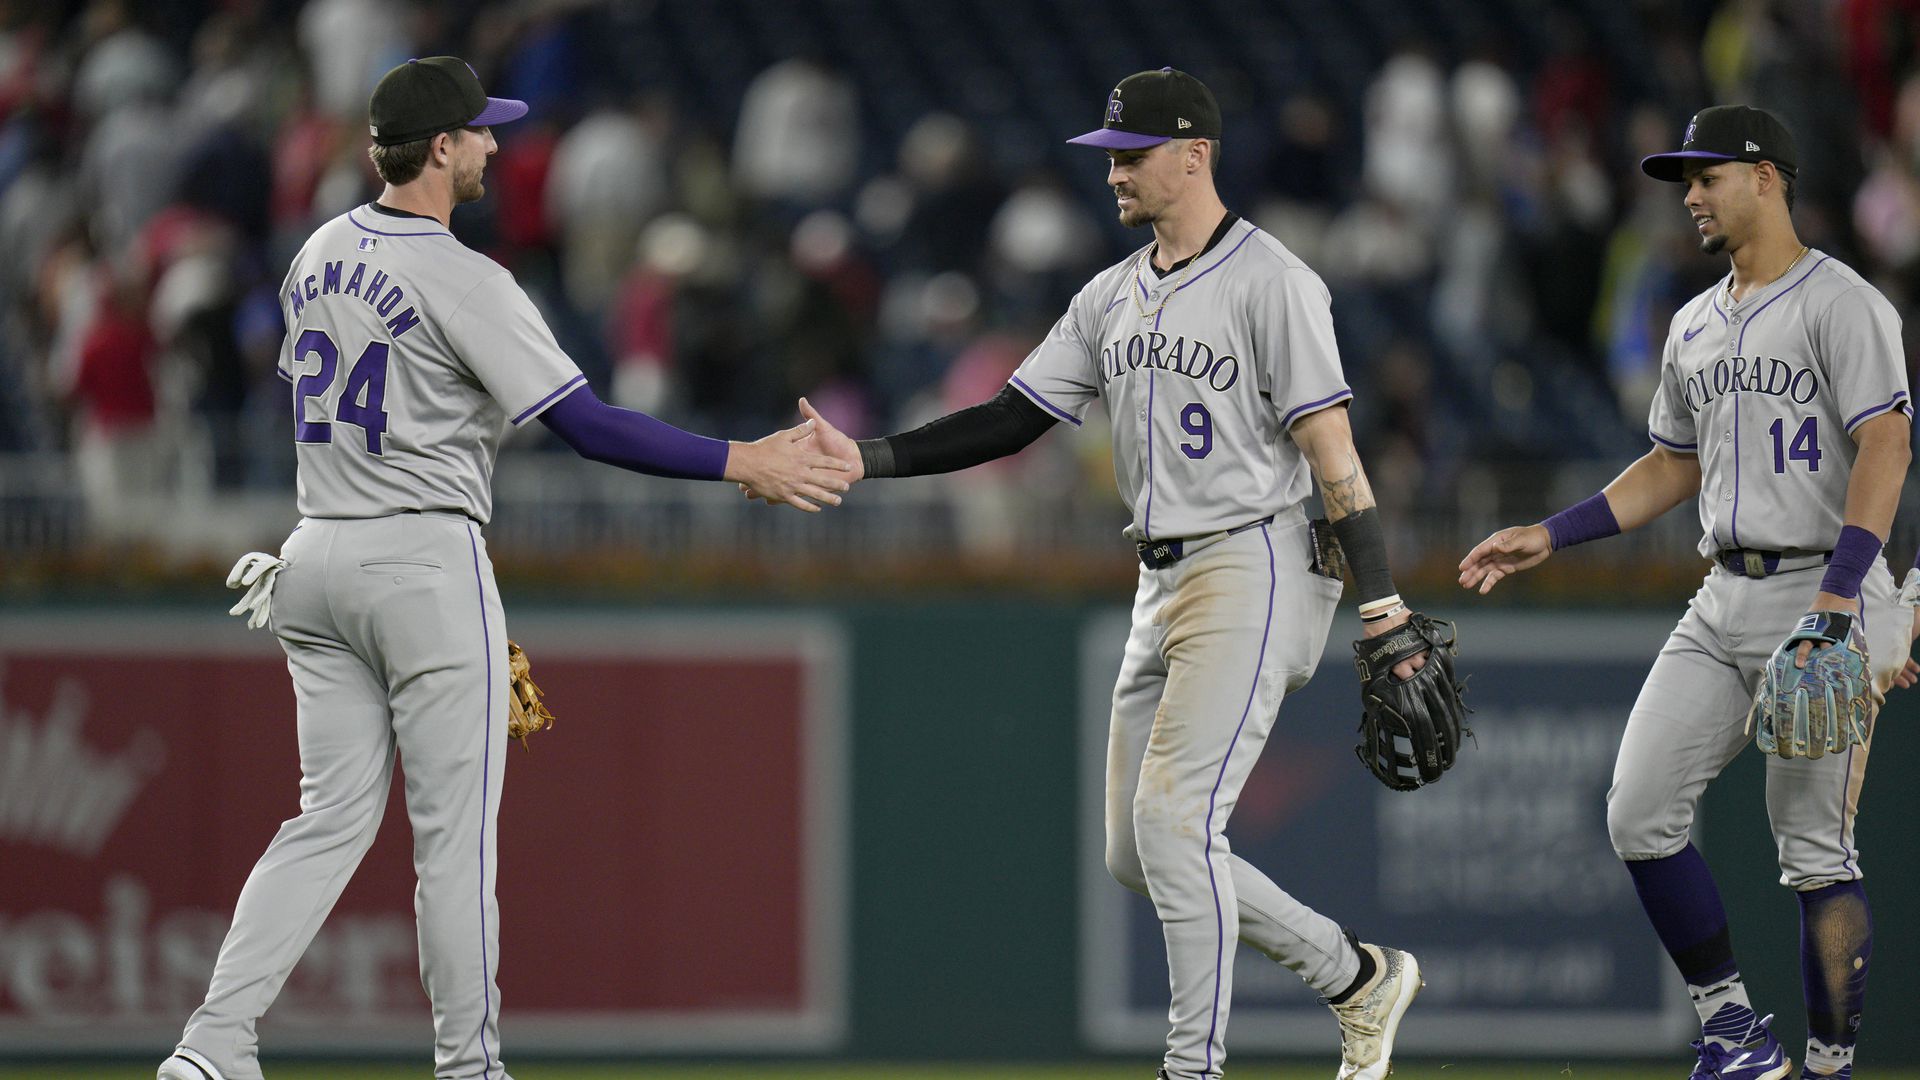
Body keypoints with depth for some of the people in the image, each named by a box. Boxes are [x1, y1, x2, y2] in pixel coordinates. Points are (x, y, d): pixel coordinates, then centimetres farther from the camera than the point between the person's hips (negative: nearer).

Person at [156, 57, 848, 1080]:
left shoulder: (319, 254, 9)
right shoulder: (465, 283, -15)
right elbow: (587, 424, -18)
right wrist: (743, 463, -15)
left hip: (315, 557, 7)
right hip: (425, 561, -7)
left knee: (334, 814, 9)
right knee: (453, 828, 1)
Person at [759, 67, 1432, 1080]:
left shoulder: (1271, 282, -10)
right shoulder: (1112, 298, 13)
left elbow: (1330, 448, -14)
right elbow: (1013, 419, 11)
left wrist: (1383, 609, -19)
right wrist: (868, 458, -2)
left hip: (1253, 570, -9)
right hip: (1163, 586, 9)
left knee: (1172, 816, -18)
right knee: (1139, 853, 8)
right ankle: (1361, 977, 22)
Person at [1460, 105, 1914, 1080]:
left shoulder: (1840, 304, -8)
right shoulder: (1695, 325, 17)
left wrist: (1841, 587, -31)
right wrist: (1550, 536, 17)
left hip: (1824, 605, -8)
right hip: (1724, 600, 8)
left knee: (1814, 849, -7)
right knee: (1638, 816, -2)